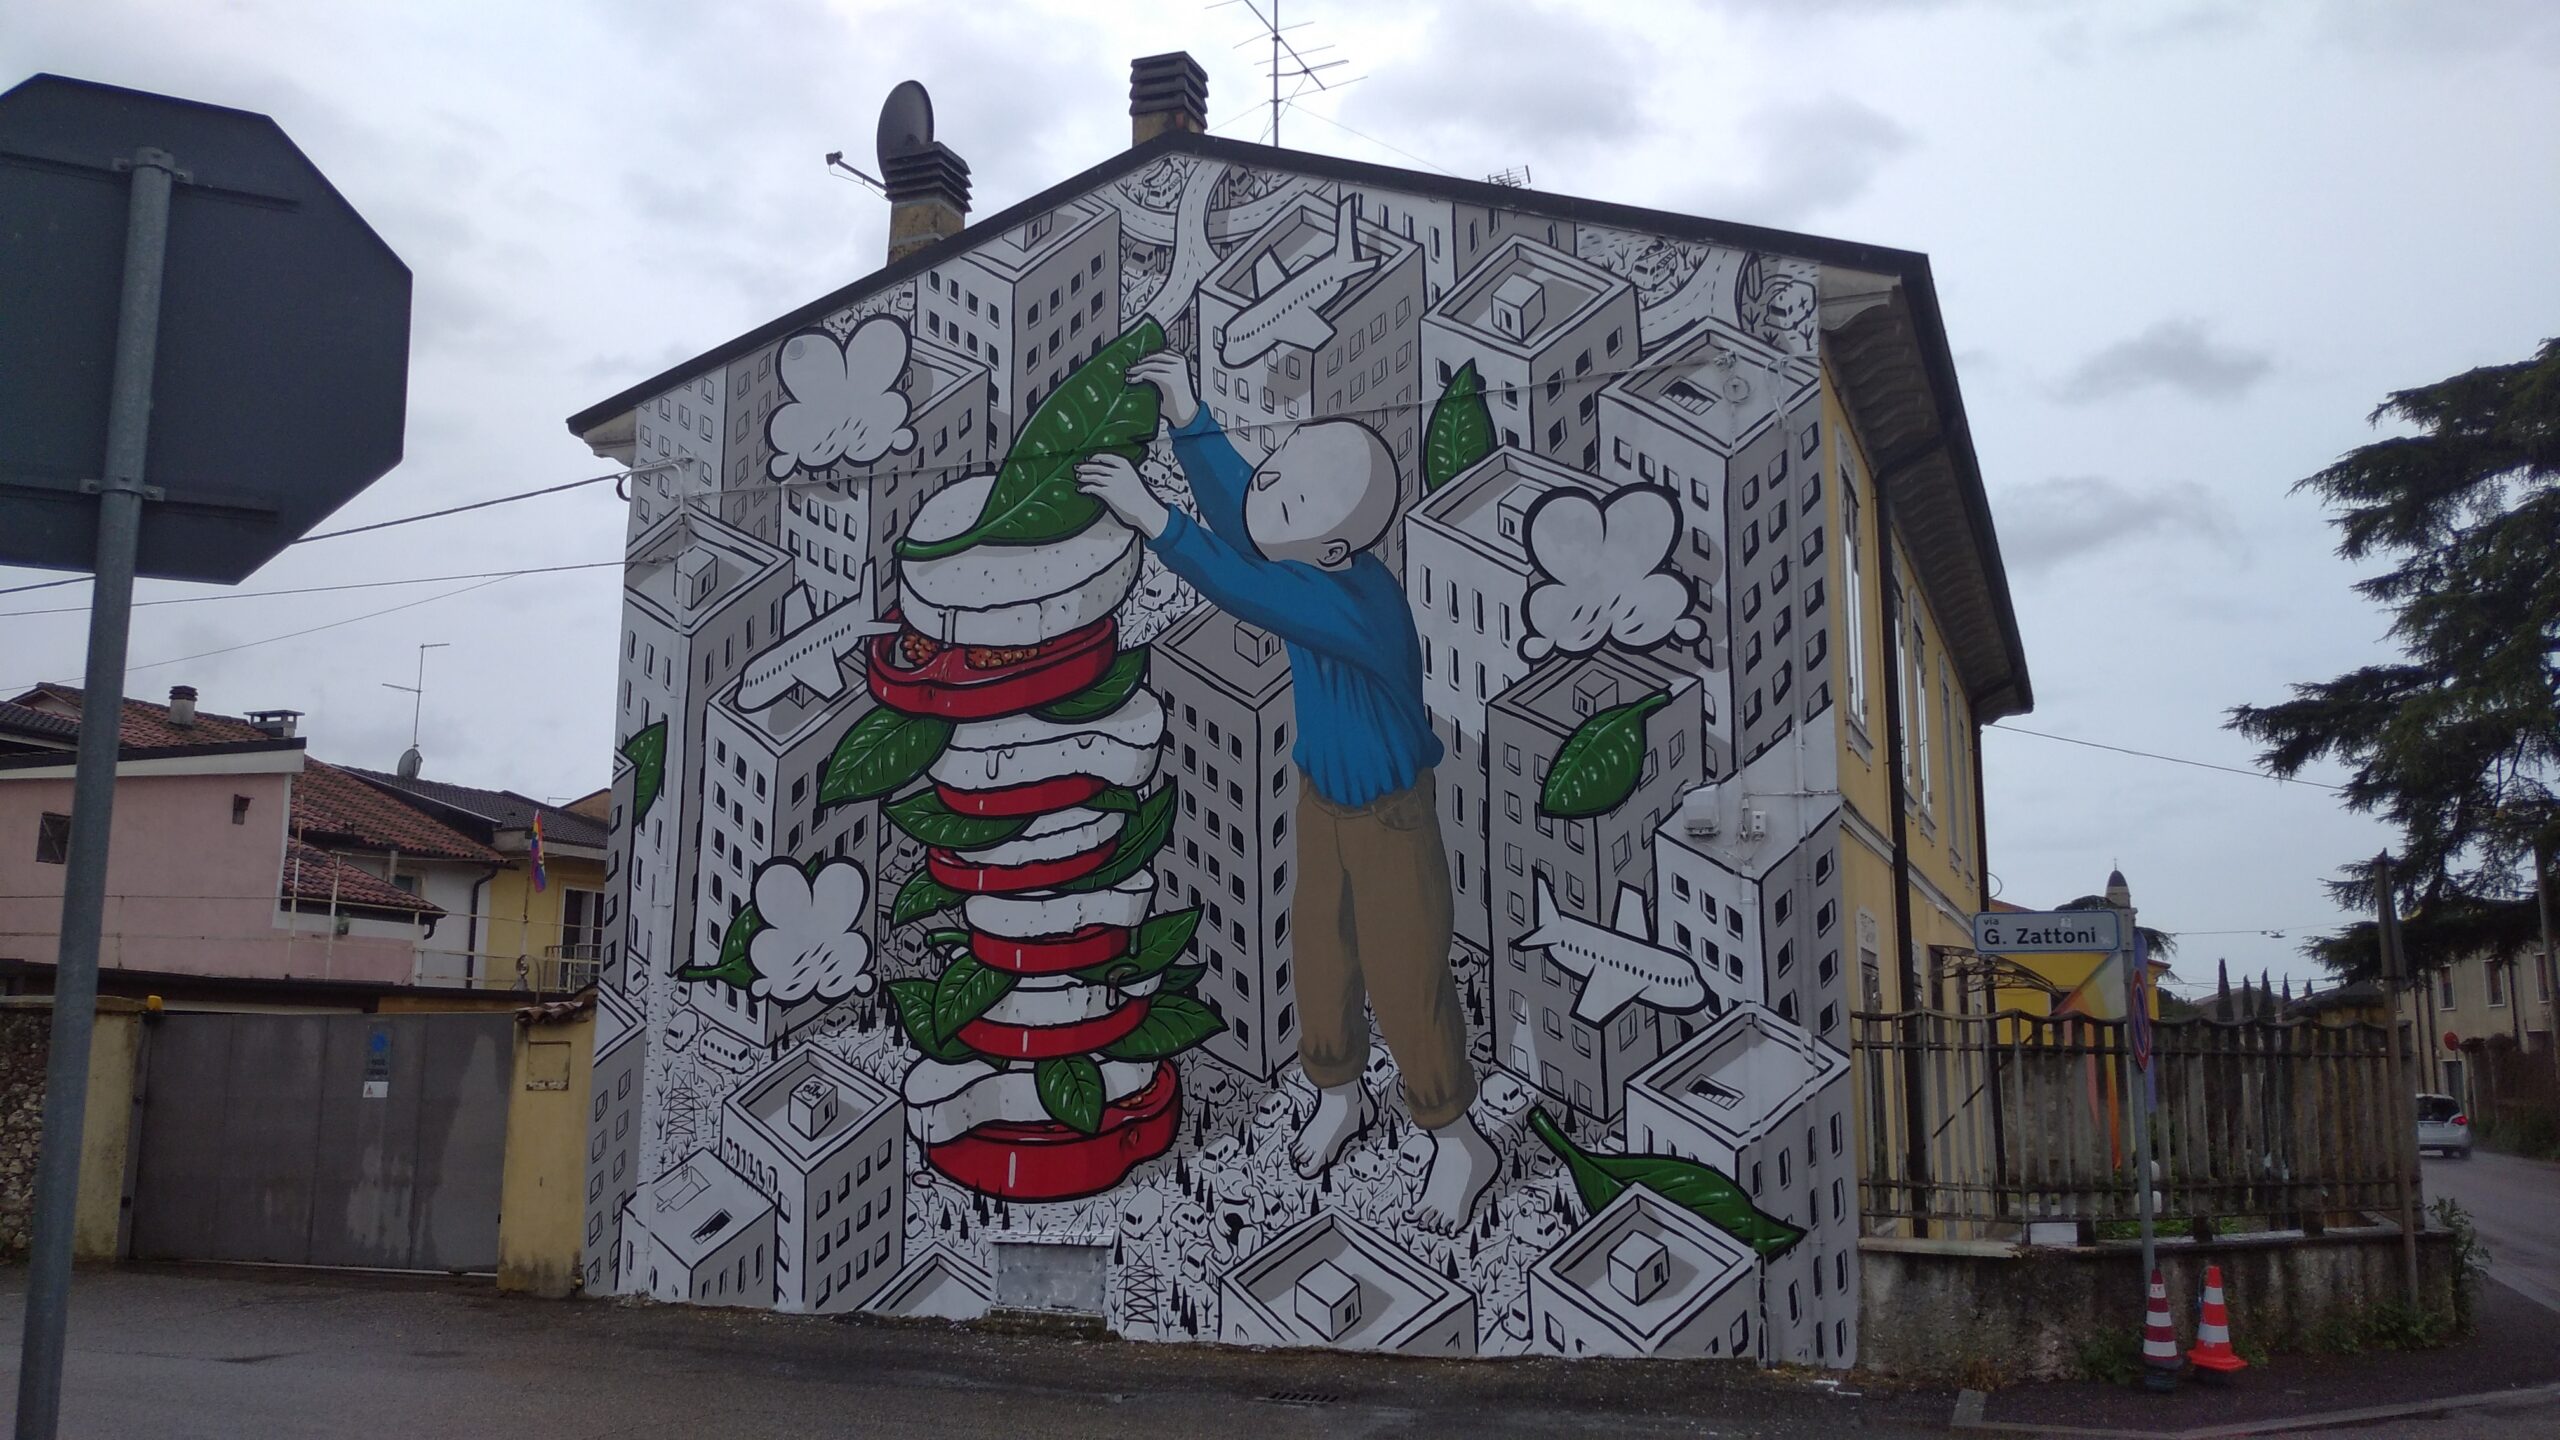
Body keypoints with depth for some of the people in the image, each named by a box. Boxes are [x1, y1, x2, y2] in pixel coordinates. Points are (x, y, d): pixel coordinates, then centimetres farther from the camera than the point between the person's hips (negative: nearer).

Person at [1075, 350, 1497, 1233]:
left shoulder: (1357, 608, -38)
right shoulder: (1314, 559, -15)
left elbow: (1244, 593, -50)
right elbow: (1231, 510, -20)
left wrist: (1148, 516, -57)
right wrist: (1188, 420, -34)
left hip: (1389, 813, -7)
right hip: (1322, 795, 7)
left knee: (1404, 977, 4)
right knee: (1321, 954, 19)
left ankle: (1459, 1144, 25)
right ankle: (1339, 1096, 45)